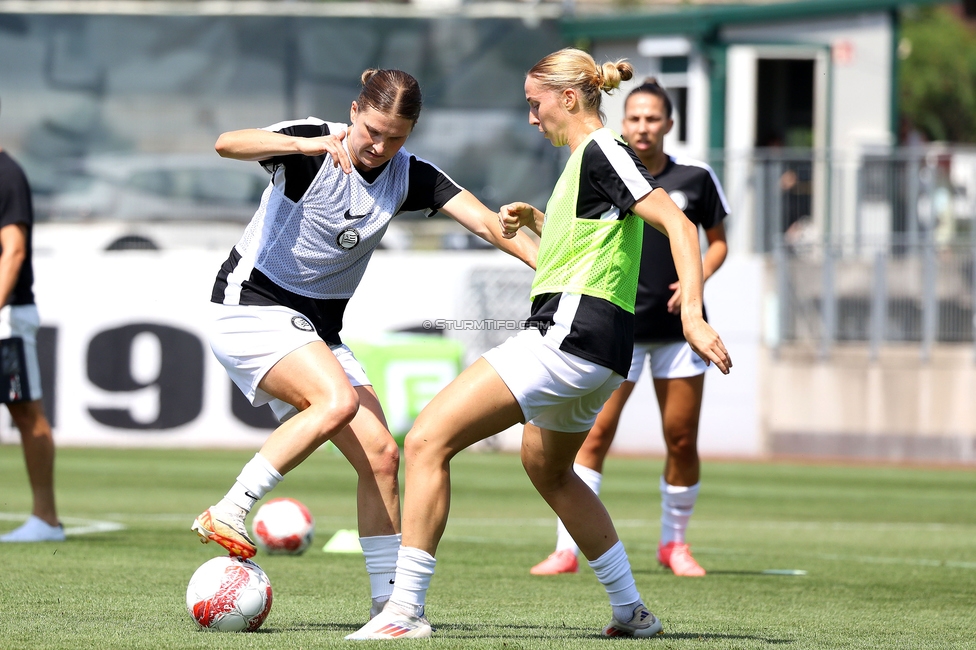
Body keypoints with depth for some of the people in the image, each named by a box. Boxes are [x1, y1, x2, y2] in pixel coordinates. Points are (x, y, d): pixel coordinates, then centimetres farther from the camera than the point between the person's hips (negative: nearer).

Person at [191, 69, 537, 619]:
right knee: (338, 399, -31)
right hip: (252, 304, -7)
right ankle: (228, 514, -27)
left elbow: (485, 222, -10)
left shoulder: (409, 176, 0)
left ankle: (389, 602, 6)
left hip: (318, 330, 7)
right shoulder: (313, 145, -16)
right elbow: (228, 144, -35)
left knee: (381, 454, -2)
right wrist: (306, 143, -51)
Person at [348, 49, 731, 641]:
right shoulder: (585, 159, 21)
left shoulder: (602, 153, -9)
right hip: (595, 351, 11)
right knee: (547, 469, 32)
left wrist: (692, 314, -27)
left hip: (569, 335, -11)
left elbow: (679, 225, -18)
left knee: (427, 442, -14)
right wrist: (535, 221, 23)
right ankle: (633, 611, 34)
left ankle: (406, 609, -18)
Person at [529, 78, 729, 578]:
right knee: (593, 433, -10)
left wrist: (698, 276, -5)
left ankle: (674, 542, 24)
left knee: (682, 440, 4)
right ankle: (567, 548, -8)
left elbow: (717, 240, 12)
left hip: (678, 326, 1)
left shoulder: (694, 179, 2)